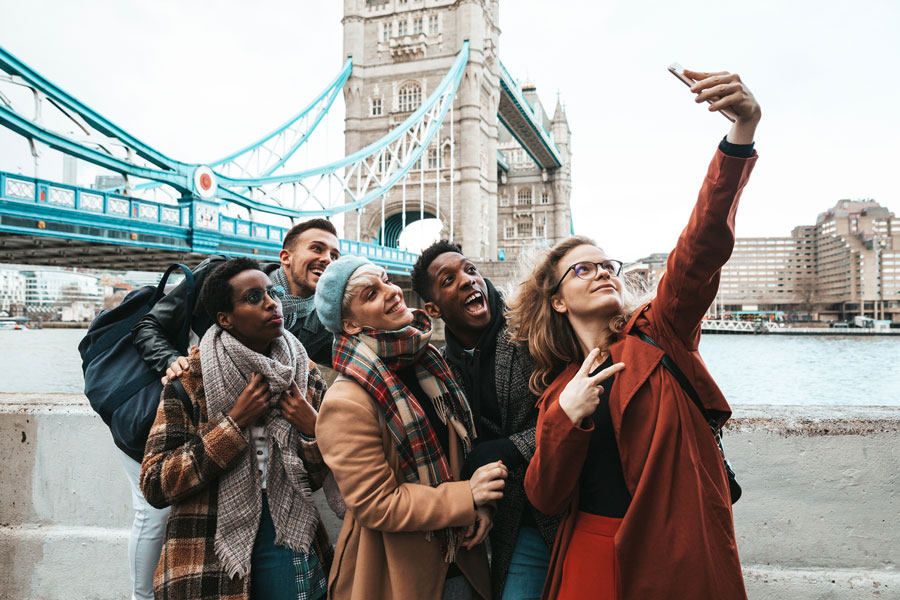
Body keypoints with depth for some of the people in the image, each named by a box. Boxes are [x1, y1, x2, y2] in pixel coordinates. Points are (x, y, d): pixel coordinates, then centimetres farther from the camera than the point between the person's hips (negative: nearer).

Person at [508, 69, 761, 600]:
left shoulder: (659, 331, -4)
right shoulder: (557, 383, 2)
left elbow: (705, 244, -21)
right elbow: (546, 498, -4)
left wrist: (743, 132, -34)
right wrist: (565, 416, -20)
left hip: (682, 556, -1)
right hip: (591, 553, 2)